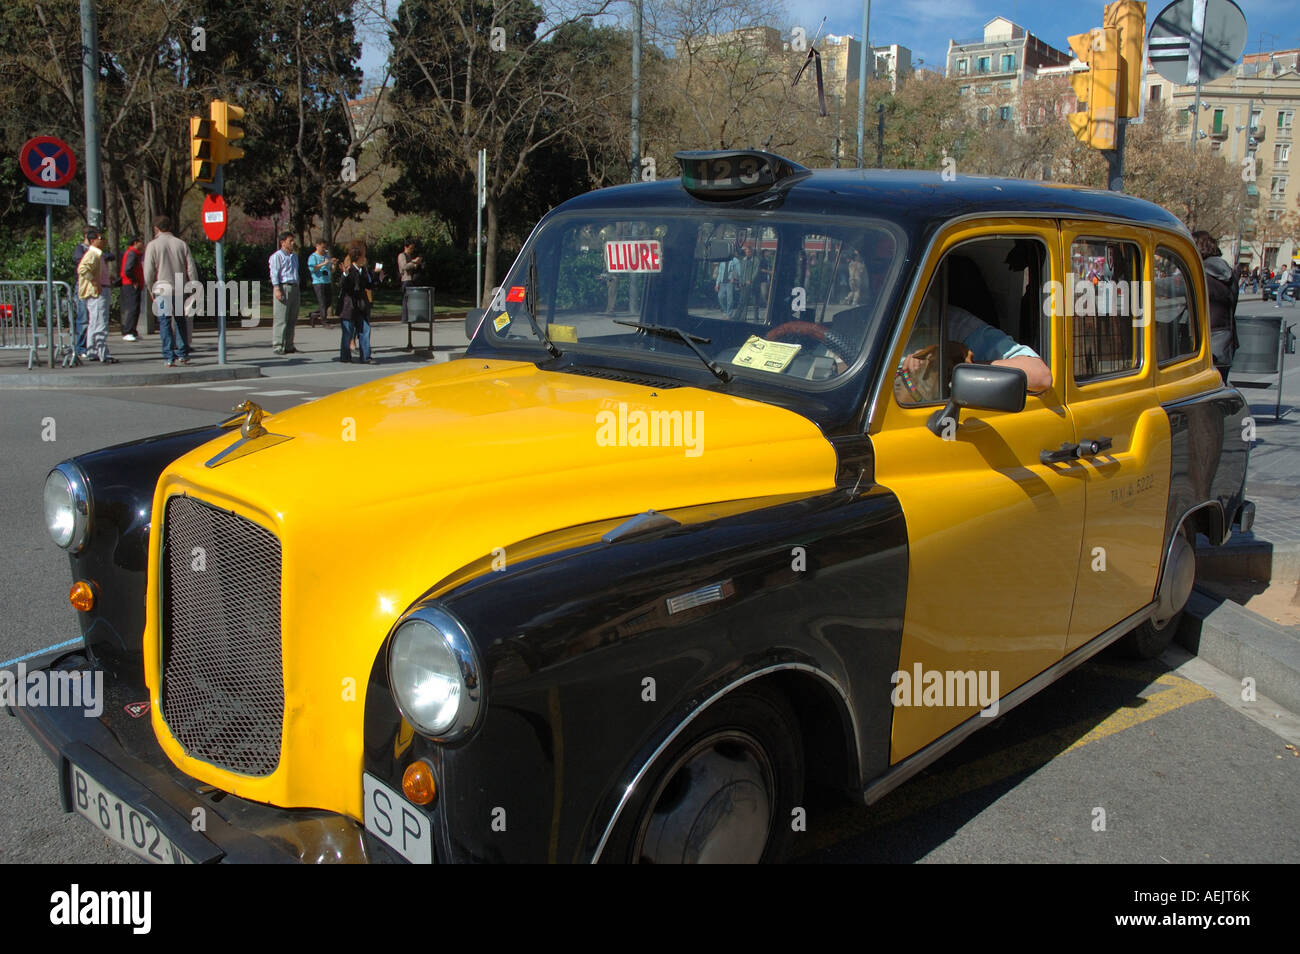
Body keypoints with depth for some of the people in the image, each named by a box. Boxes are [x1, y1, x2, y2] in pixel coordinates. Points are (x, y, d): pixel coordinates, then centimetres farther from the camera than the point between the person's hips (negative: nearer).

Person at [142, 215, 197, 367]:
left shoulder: (152, 245, -3)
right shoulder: (181, 244, 5)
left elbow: (148, 271, -5)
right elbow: (191, 268, 4)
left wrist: (151, 290, 6)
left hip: (162, 288, -3)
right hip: (180, 290, 3)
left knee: (165, 324, 0)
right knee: (180, 322, 15)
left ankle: (169, 357, -3)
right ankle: (182, 354, 16)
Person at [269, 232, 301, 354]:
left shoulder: (294, 256, 21)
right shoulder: (277, 256, -4)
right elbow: (274, 273, -9)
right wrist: (277, 289, -18)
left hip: (294, 287, 8)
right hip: (283, 287, -8)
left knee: (292, 319, 8)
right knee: (281, 319, -8)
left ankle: (288, 345, 13)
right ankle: (277, 346, -6)